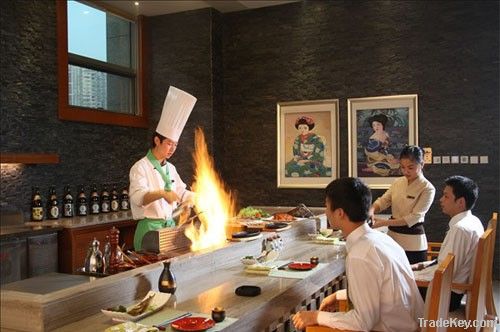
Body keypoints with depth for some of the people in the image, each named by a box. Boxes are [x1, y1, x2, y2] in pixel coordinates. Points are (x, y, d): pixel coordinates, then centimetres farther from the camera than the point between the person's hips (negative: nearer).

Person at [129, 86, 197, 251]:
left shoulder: (170, 168, 13)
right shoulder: (140, 167, -8)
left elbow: (181, 194, 21)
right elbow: (137, 197, -23)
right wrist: (162, 193, -39)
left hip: (170, 226, 7)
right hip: (150, 227, -7)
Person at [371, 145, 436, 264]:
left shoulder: (427, 189, -11)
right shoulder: (398, 182, 6)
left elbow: (414, 217, -17)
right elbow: (383, 200, 2)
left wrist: (384, 222, -24)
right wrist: (371, 210, -21)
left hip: (412, 243, -4)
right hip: (392, 237, 5)